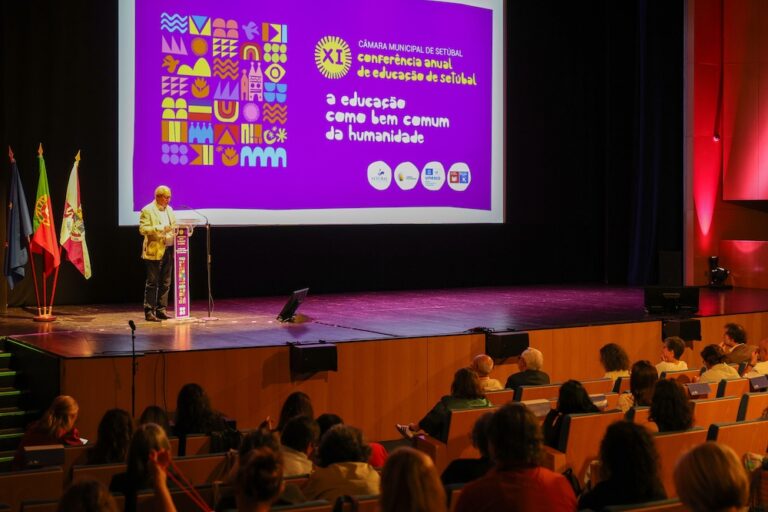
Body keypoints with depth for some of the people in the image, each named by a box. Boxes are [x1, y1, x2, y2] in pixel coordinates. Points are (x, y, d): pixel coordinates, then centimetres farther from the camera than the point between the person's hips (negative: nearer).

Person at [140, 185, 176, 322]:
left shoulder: (169, 209, 15)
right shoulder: (147, 210, -6)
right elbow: (143, 229, -14)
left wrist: (175, 230, 1)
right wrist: (160, 228, -23)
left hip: (168, 250, 7)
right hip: (154, 252, -7)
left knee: (165, 283, 8)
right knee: (152, 283, -3)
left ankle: (161, 310, 14)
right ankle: (149, 312, 1)